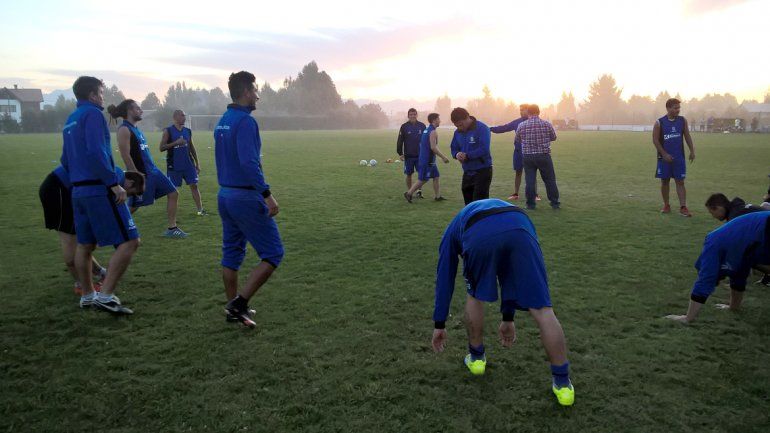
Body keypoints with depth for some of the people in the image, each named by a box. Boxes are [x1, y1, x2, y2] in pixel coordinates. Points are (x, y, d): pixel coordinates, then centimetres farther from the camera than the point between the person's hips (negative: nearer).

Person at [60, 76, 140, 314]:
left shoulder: (70, 120, 19)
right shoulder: (93, 114, -9)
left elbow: (66, 159, 26)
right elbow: (96, 152, -21)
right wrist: (114, 183, -20)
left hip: (78, 191, 10)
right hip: (100, 190, -10)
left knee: (85, 244, 16)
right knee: (129, 241, -9)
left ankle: (87, 295, 26)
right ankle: (106, 296, -12)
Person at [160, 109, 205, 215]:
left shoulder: (188, 131, 8)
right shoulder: (168, 131, -6)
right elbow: (161, 148, -10)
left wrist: (197, 163, 12)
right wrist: (176, 143, -22)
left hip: (188, 164, 4)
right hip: (174, 166, -4)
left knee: (194, 185, 1)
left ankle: (200, 209, 5)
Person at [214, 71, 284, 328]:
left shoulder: (222, 121, 13)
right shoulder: (245, 121, -15)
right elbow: (249, 162, -25)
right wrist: (267, 194, -24)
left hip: (225, 195, 10)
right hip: (246, 198, -9)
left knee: (232, 254, 15)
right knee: (272, 253, -2)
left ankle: (234, 308, 23)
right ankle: (239, 302, -6)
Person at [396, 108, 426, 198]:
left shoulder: (422, 126, 3)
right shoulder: (404, 127, -2)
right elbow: (400, 141, -1)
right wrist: (400, 153, -6)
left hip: (420, 155, 1)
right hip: (408, 156, -1)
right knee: (409, 174, 5)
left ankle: (419, 191, 14)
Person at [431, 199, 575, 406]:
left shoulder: (454, 229, 41)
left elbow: (444, 279, 37)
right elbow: (509, 273, 47)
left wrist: (439, 325, 42)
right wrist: (508, 318, 53)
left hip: (479, 235, -2)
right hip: (520, 228, 2)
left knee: (474, 296, 28)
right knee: (541, 309, 8)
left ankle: (476, 358, 39)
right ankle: (562, 383, 14)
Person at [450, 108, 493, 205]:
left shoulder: (482, 128, -13)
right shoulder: (458, 132, 8)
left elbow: (484, 149, -22)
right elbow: (453, 148, 15)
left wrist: (467, 156, -20)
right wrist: (457, 154, -8)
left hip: (482, 170, -7)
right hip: (467, 172, 7)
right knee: (468, 201, 14)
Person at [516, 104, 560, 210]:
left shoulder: (522, 125, -4)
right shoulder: (547, 124, -5)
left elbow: (517, 138, 11)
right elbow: (554, 137, 8)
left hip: (528, 156, 1)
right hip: (544, 156, 0)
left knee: (529, 181, 7)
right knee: (550, 180, 10)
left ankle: (530, 204, 9)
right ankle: (555, 203, 16)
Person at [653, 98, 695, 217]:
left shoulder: (682, 120, 4)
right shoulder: (659, 123, -5)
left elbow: (687, 136, 11)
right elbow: (655, 140, -6)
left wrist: (692, 151, 4)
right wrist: (664, 154, -12)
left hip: (679, 157, 2)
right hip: (664, 157, -1)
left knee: (680, 182, -2)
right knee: (664, 181, 6)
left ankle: (683, 207, -4)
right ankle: (666, 206, 18)